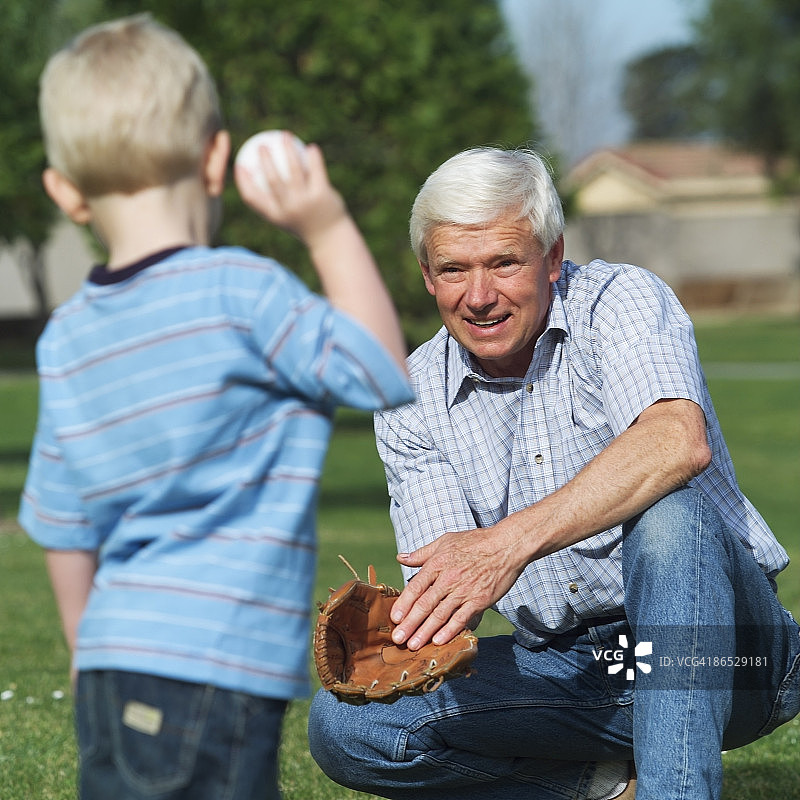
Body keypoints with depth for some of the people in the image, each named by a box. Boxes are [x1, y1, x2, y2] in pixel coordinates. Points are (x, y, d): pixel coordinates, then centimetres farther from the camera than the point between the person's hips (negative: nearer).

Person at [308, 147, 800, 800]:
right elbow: (441, 587, -6)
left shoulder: (619, 299, -10)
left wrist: (511, 540, -42)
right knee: (344, 724, -15)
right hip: (568, 668, 5)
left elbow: (679, 441, -33)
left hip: (719, 653, -4)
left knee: (667, 513, -36)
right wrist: (398, 635, -31)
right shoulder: (412, 401, 2)